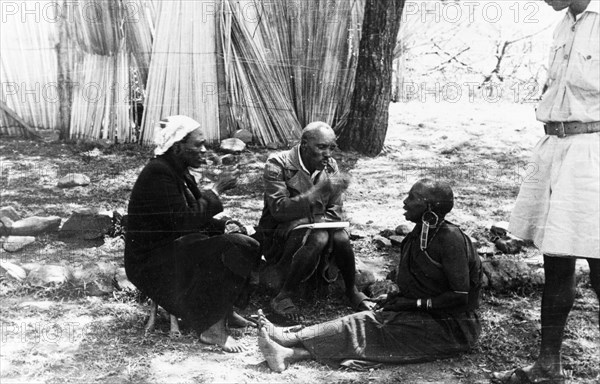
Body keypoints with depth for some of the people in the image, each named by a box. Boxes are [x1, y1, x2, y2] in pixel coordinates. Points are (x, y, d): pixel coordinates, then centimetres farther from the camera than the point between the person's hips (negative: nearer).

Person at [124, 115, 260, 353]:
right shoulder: (158, 173, -20)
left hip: (173, 248, 10)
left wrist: (224, 225, -4)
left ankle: (225, 312, 3)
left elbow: (194, 216, 13)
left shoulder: (178, 171, 11)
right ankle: (212, 328, -19)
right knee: (226, 251, -25)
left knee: (243, 245, -1)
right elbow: (184, 220, -26)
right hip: (151, 262, -10)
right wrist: (216, 192, -17)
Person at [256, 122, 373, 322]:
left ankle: (352, 290, -2)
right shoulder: (277, 164, -14)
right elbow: (278, 209, -25)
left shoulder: (330, 166, 3)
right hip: (279, 238, -4)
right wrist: (319, 191, -34)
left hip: (313, 230, 5)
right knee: (318, 237, -34)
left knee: (341, 237, -27)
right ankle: (282, 298, -23)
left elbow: (334, 212, 3)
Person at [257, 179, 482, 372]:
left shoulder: (450, 238, -19)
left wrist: (415, 303, -17)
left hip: (453, 327, -7)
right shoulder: (421, 233, 8)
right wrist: (400, 298, -2)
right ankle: (289, 354, -27)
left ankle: (290, 338, -26)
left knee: (371, 325, -21)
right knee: (370, 321, -14)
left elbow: (461, 297, -19)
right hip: (430, 317, 7)